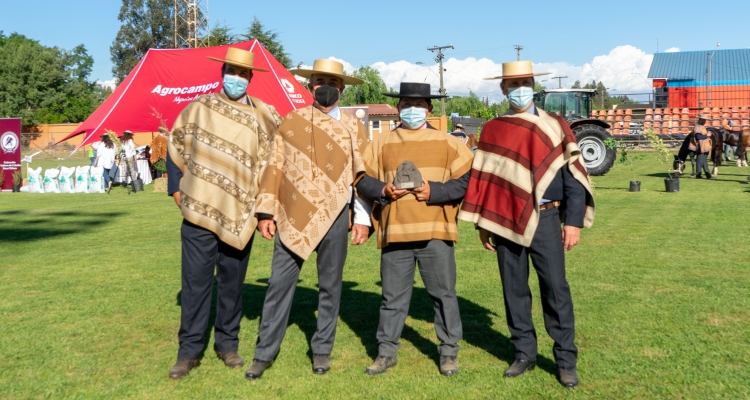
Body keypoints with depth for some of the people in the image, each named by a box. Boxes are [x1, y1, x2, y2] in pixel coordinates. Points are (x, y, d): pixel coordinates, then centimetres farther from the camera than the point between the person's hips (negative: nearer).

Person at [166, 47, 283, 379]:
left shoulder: (263, 115, 1)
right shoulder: (198, 108, 2)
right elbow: (176, 147, 12)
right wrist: (175, 187, 4)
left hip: (239, 215, 0)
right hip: (199, 211, 0)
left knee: (232, 283, 11)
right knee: (195, 282, 2)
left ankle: (227, 344, 25)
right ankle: (189, 350, 12)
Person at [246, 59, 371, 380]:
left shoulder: (353, 127, 6)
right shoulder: (291, 121, 7)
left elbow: (363, 176, 4)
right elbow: (275, 167, 5)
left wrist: (362, 218, -3)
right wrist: (266, 212, 0)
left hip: (334, 217, 0)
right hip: (293, 217, 0)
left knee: (330, 286, 8)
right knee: (279, 284, 1)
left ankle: (322, 350, 22)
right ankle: (264, 353, 11)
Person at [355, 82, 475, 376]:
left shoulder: (448, 143, 6)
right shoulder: (381, 144, 10)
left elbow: (465, 181, 0)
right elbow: (363, 180, 10)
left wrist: (434, 190, -14)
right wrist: (382, 190, -10)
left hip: (435, 231, -1)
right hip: (394, 231, 1)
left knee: (444, 293, 6)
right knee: (393, 295, 10)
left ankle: (449, 351, 21)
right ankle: (386, 351, 23)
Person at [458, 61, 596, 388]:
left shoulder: (554, 127, 0)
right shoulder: (492, 130, 7)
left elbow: (574, 177, -2)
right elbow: (484, 179, 10)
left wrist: (574, 221, -9)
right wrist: (483, 223, 7)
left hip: (544, 218, -2)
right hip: (505, 221, 3)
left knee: (555, 288, 0)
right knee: (514, 290, 9)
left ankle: (566, 360, 12)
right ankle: (524, 354, 22)